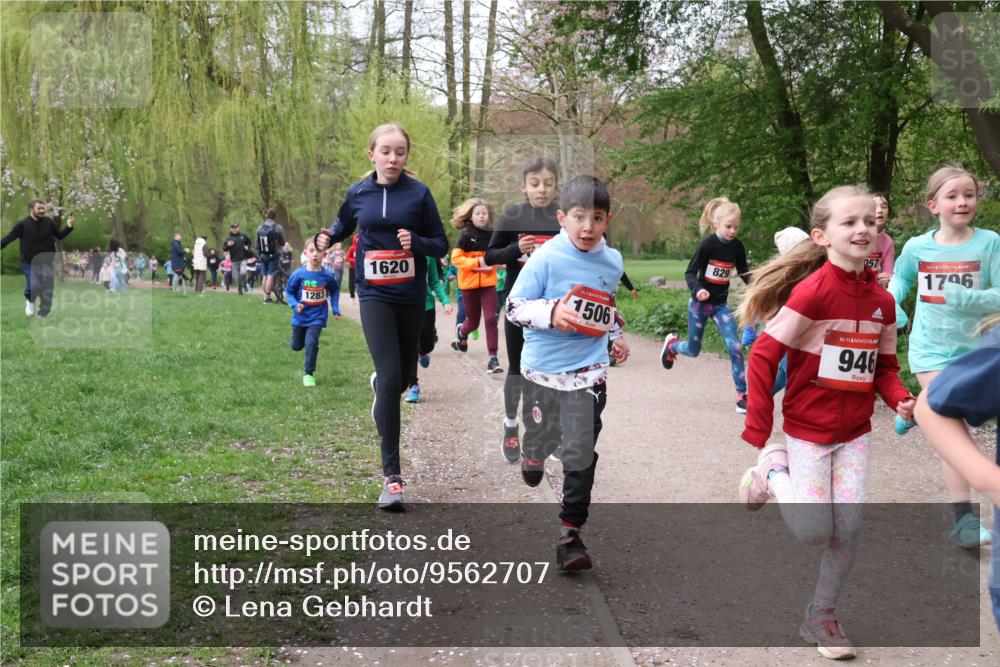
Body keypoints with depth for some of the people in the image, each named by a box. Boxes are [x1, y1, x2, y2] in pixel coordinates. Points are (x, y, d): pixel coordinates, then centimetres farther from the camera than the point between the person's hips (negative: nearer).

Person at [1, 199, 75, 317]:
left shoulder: (49, 222, -2)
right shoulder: (22, 224, -10)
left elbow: (59, 235, 8)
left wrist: (68, 227, -8)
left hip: (47, 263, 3)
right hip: (29, 263, -3)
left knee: (47, 292, 2)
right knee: (34, 286, -20)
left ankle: (43, 315, 17)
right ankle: (30, 300, 15)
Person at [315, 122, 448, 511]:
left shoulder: (418, 193, -3)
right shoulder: (358, 193, 1)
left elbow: (441, 245, 0)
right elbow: (345, 223, 22)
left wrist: (415, 242, -20)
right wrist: (327, 237, 1)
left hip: (411, 297, 1)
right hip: (374, 296, -1)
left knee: (403, 377, 15)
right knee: (391, 377, -15)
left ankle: (379, 386, 56)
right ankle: (391, 475, -11)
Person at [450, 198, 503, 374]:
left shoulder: (492, 235, 1)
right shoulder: (466, 236, -8)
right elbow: (455, 258, -15)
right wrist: (477, 262, -23)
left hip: (488, 283, 2)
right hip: (469, 284, -1)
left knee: (490, 319, -12)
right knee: (473, 321, 11)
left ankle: (493, 358, -10)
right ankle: (462, 332, 47)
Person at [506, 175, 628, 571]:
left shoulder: (613, 261, 4)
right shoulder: (547, 258, -13)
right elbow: (514, 306, -14)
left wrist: (616, 337, 20)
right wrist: (551, 313, -28)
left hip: (588, 372, 2)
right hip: (542, 368, -2)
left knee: (581, 454, -4)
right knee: (542, 435, 18)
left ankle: (570, 534, 3)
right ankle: (533, 457, 56)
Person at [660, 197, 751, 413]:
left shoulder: (737, 246, -5)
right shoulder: (708, 244, -18)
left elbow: (744, 272, 8)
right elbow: (690, 272, -15)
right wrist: (697, 290, -35)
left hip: (721, 304, 3)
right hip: (700, 304, -3)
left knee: (735, 347, -11)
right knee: (693, 350, 11)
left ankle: (742, 396, -5)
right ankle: (671, 344, 47)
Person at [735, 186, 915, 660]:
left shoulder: (881, 300, -1)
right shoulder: (812, 292, -19)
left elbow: (885, 364, 11)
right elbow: (764, 354, -16)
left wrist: (899, 400, -10)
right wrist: (757, 428, -15)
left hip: (855, 432, 5)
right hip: (809, 429, -5)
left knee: (848, 531, 4)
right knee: (814, 531, -2)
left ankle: (820, 616, 24)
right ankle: (774, 470, 25)